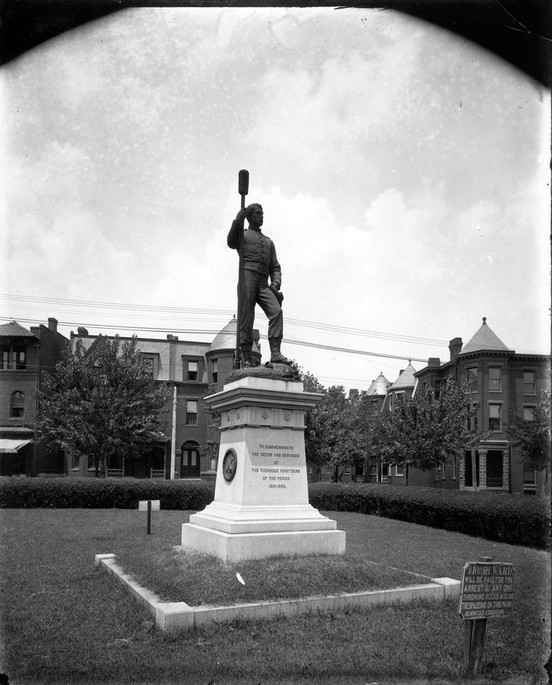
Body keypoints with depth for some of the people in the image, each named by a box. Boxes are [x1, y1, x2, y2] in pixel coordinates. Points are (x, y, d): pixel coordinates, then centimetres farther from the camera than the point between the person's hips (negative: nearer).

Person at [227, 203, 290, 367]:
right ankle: (247, 358, -11)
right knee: (246, 315, -11)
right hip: (247, 275, -3)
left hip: (263, 283, 3)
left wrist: (276, 283, 4)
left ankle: (275, 353, -27)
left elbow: (275, 267, 24)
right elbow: (231, 243, -4)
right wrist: (238, 221, -15)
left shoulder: (268, 241, 33)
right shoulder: (242, 234, 21)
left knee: (276, 311, -19)